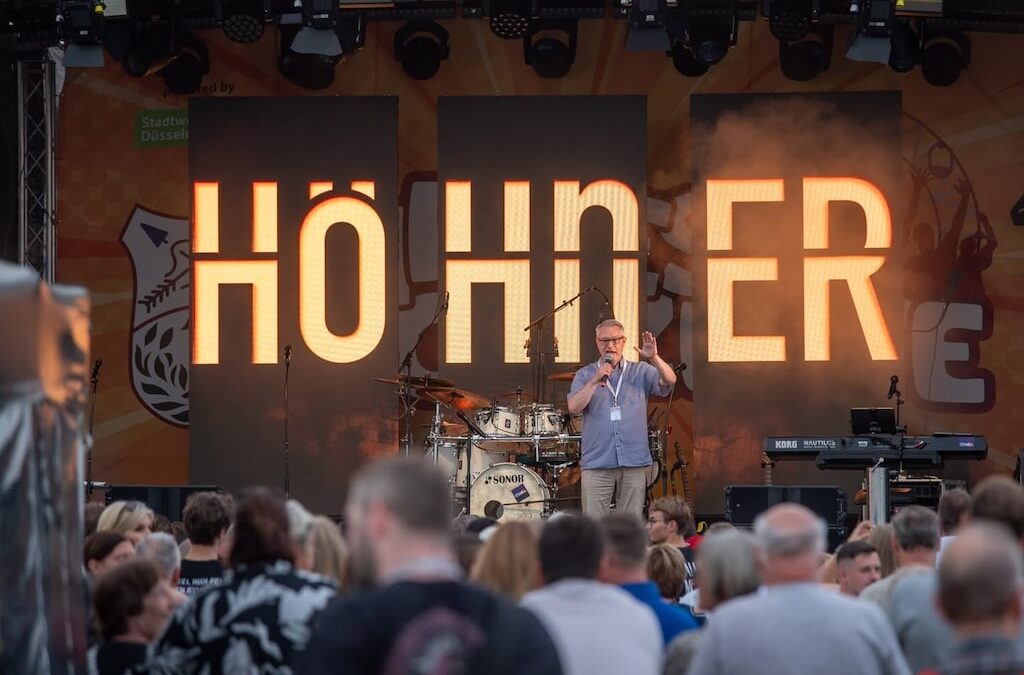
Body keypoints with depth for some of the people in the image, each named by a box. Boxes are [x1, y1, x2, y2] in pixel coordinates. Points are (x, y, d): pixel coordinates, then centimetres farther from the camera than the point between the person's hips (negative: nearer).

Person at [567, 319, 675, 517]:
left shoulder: (640, 371, 8)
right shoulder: (585, 375, 9)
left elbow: (669, 381, -9)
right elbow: (574, 408, -5)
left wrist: (654, 358, -26)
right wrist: (595, 380, -14)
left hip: (634, 463, 0)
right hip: (597, 463, 0)